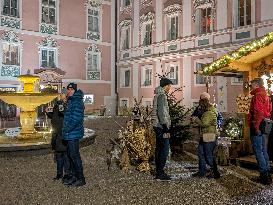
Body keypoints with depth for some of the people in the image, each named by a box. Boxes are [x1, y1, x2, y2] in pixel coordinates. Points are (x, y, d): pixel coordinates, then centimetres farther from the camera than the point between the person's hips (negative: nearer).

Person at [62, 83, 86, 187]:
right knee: (70, 154, 16)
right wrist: (66, 129, 16)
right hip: (70, 134, 10)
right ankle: (74, 176, 27)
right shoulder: (71, 101, 17)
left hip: (74, 133, -10)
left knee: (75, 155, -5)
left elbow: (76, 118, -24)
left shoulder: (77, 102, -16)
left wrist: (67, 129, -18)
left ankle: (80, 179, 4)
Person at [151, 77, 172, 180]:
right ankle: (160, 173, -4)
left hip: (158, 126, 10)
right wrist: (166, 128, -19)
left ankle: (158, 172, 18)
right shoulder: (162, 95, -13)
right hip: (161, 126, -10)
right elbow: (161, 113, -20)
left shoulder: (157, 95, 18)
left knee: (159, 148, 12)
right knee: (165, 148, -7)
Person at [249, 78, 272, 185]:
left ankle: (264, 173, -3)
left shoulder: (258, 96, -13)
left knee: (258, 150, -5)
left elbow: (258, 112, -22)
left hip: (257, 126, -10)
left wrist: (256, 127, -22)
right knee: (263, 149, 15)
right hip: (264, 126, 10)